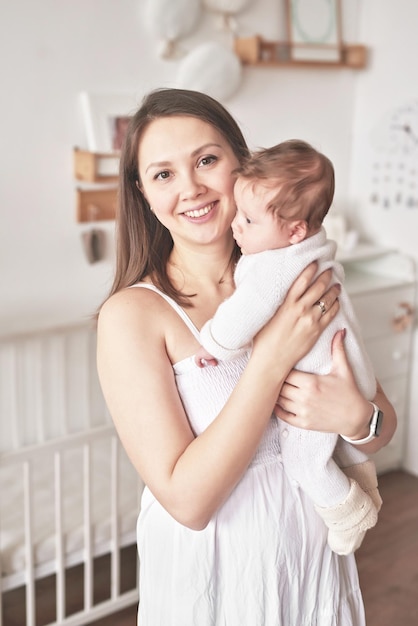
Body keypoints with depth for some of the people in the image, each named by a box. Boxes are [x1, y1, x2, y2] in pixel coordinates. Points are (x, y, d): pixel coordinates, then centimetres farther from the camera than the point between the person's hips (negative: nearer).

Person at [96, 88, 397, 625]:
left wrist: (356, 416, -22)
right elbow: (187, 500, -23)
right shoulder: (131, 314, -19)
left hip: (315, 559, 4)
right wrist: (273, 355, -28)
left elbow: (386, 426, 1)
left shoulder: (300, 284, -6)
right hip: (206, 575, -4)